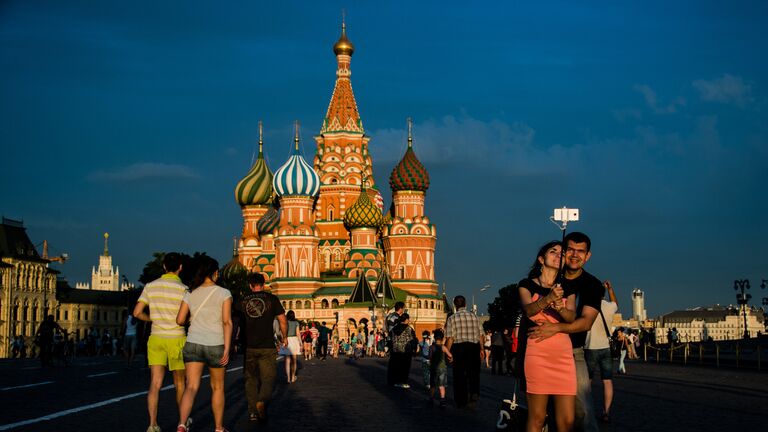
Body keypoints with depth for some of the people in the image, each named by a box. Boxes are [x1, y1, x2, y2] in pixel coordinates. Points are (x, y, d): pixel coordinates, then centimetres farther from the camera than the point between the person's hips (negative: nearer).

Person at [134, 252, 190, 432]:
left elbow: (137, 312, 3)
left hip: (156, 338, 2)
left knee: (155, 384, -3)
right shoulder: (183, 289, -9)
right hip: (176, 339, -2)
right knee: (180, 383, 15)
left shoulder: (151, 286, 2)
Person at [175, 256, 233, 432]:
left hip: (193, 344, 2)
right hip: (215, 345, -2)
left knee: (191, 387, -5)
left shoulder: (190, 294, 5)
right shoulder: (224, 293, -4)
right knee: (217, 387, 16)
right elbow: (227, 322, -10)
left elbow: (180, 320, 4)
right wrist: (227, 349, -12)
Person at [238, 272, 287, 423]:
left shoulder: (243, 300, 6)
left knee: (251, 379, 12)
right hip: (267, 346, -2)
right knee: (268, 377, 4)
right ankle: (262, 401, -23)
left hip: (248, 346, 2)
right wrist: (284, 337, 16)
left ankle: (252, 411, 8)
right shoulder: (271, 299, 1)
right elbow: (283, 320, 0)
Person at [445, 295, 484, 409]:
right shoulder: (474, 316, 6)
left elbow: (450, 338, -9)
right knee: (473, 373, 12)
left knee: (459, 374, 8)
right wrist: (481, 349, 16)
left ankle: (461, 401, 13)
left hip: (458, 348, -2)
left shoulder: (452, 318, -3)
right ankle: (474, 392, -12)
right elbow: (480, 335, 7)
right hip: (474, 347, 2)